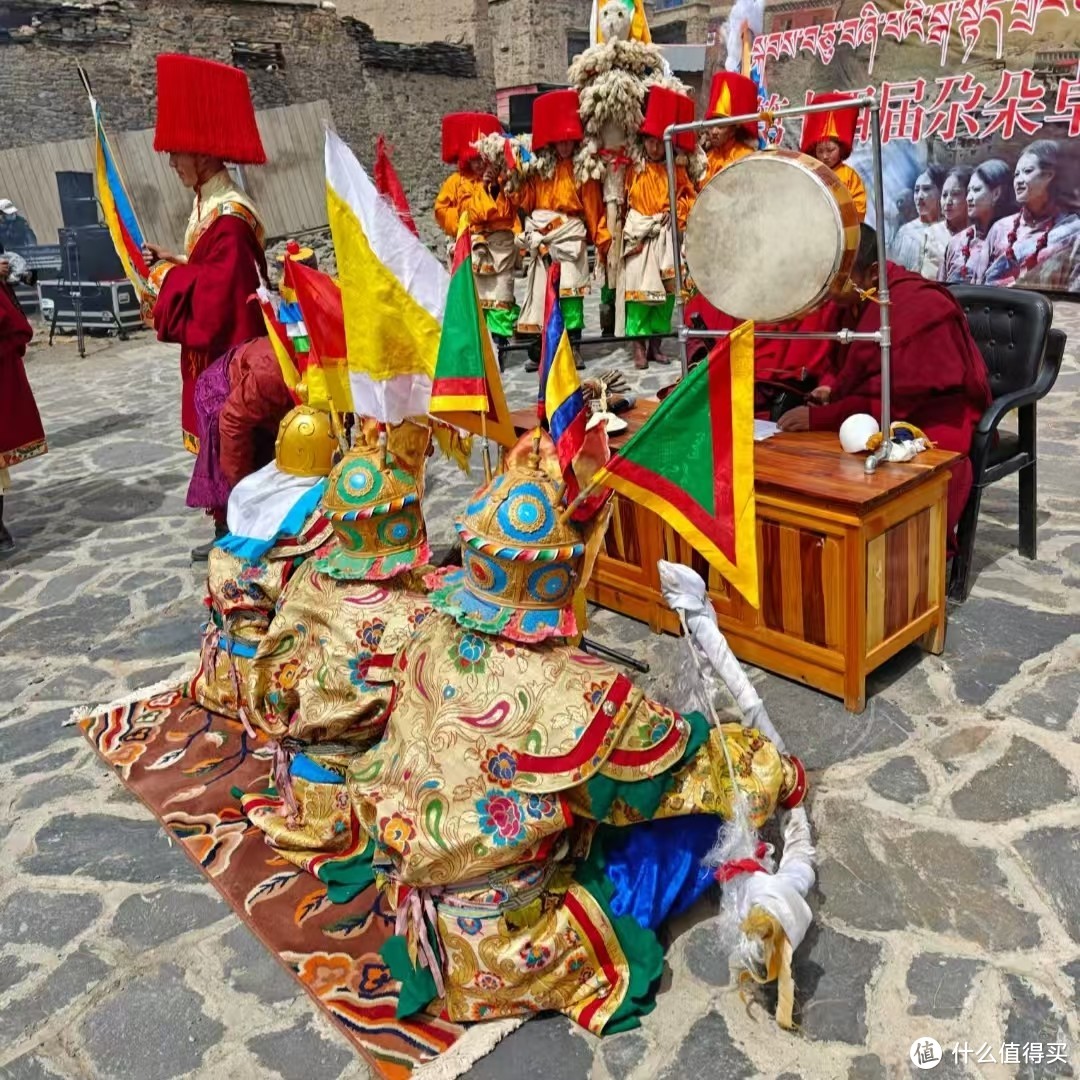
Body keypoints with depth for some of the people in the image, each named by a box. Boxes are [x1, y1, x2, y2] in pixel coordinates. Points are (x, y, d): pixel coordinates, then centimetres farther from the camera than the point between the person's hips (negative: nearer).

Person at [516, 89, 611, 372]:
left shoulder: (583, 168, 4)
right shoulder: (540, 169, 11)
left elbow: (594, 207, 2)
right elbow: (525, 202, 9)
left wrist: (602, 240, -1)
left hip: (571, 237, -2)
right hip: (542, 238, 2)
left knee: (570, 291, -6)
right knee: (541, 291, 1)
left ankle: (573, 346, 1)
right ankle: (538, 348, 6)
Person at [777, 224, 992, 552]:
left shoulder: (918, 307, -19)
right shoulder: (858, 301, 5)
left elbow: (898, 400, -26)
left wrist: (820, 418, -31)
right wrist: (830, 389, -3)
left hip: (932, 418, -8)